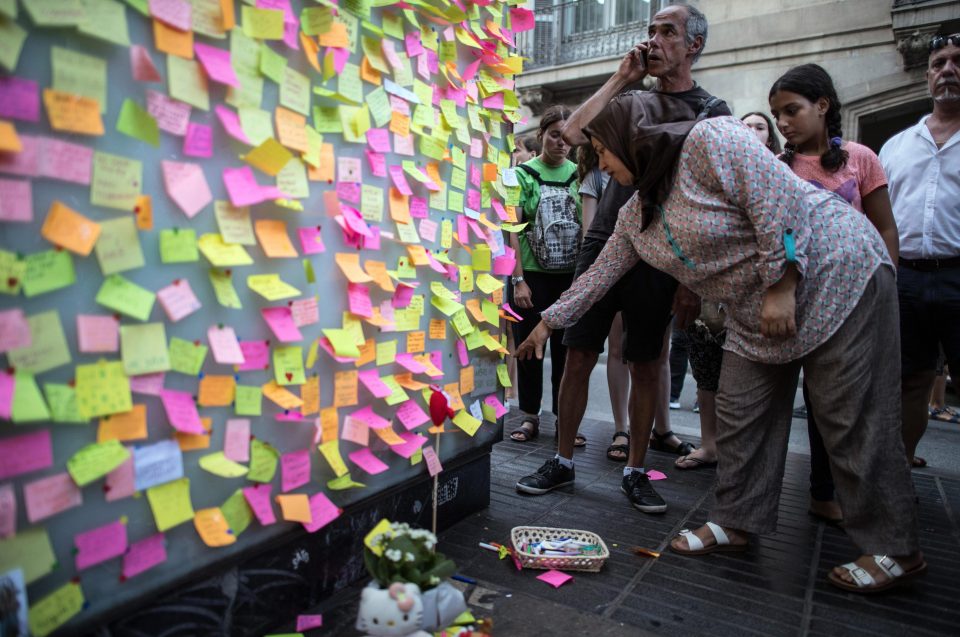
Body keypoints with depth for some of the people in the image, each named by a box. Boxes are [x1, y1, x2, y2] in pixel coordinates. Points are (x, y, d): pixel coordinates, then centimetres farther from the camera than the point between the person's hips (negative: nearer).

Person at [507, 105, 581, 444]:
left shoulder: (579, 175, 7)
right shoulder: (524, 174, 1)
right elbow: (513, 230, -4)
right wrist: (518, 279, -10)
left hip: (571, 276, 2)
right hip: (532, 275, -1)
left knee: (568, 350, 7)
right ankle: (529, 417, 18)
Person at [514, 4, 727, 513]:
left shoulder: (712, 112, 4)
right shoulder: (633, 97, 14)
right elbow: (573, 133, -2)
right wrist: (621, 79, 1)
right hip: (603, 245, 3)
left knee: (646, 366, 4)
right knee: (578, 358, 2)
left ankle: (634, 472, 19)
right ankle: (562, 461, 16)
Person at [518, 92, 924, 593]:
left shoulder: (710, 140, -18)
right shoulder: (637, 214, 7)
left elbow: (781, 203, -23)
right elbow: (600, 272, 12)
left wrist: (781, 288, -22)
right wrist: (548, 322, 14)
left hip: (835, 275, -8)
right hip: (756, 314, 8)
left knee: (853, 420, -3)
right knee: (740, 416, 5)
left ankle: (895, 550, 10)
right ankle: (736, 522, 19)